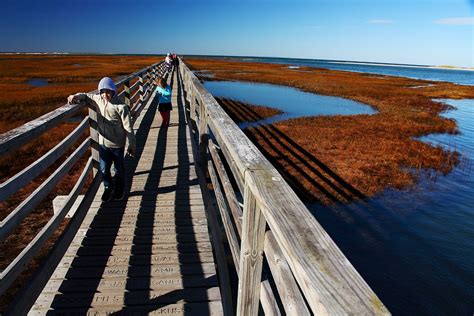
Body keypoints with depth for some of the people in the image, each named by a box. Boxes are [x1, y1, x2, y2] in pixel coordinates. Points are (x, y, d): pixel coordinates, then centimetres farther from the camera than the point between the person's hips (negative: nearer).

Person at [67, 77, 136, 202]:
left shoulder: (120, 106, -17)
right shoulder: (98, 99, -2)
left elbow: (128, 127, -14)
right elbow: (86, 96, 17)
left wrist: (131, 145, -11)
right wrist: (75, 96, -6)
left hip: (117, 144, -4)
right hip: (103, 143, 4)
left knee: (119, 169, 14)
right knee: (104, 169, 12)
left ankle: (118, 190, 36)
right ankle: (108, 188, 37)